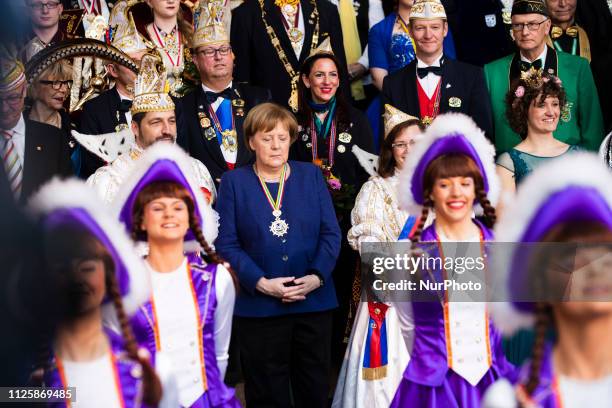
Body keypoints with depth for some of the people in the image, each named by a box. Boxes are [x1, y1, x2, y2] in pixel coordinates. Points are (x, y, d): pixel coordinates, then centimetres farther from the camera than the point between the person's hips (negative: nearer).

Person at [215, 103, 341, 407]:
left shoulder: (311, 175, 7)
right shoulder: (234, 182, 2)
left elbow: (331, 233, 3)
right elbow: (226, 243, -5)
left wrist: (317, 277, -12)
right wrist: (261, 283, -16)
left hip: (314, 300, 2)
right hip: (258, 306, -2)